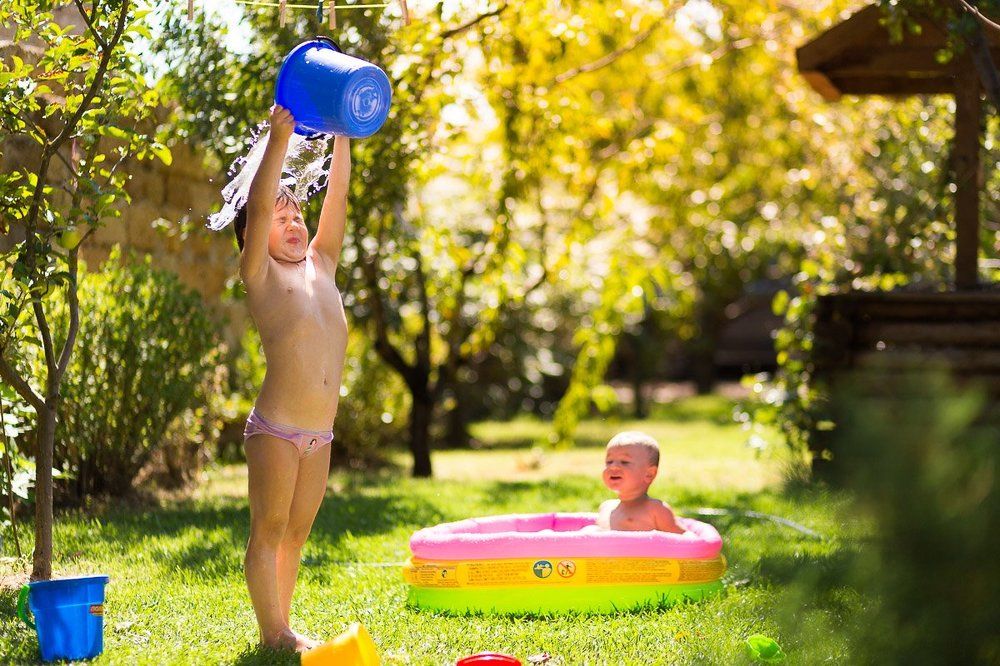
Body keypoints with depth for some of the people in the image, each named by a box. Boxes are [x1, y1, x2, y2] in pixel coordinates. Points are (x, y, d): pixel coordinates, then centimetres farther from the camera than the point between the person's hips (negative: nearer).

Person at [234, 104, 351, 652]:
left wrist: (342, 136, 8)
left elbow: (337, 197, 11)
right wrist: (279, 140, -16)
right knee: (268, 530, 0)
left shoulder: (321, 265, 15)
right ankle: (272, 632, 4)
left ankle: (282, 623, 22)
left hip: (320, 434, 6)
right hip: (275, 429, -6)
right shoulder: (260, 275, -1)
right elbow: (258, 205, -13)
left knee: (296, 533, 13)